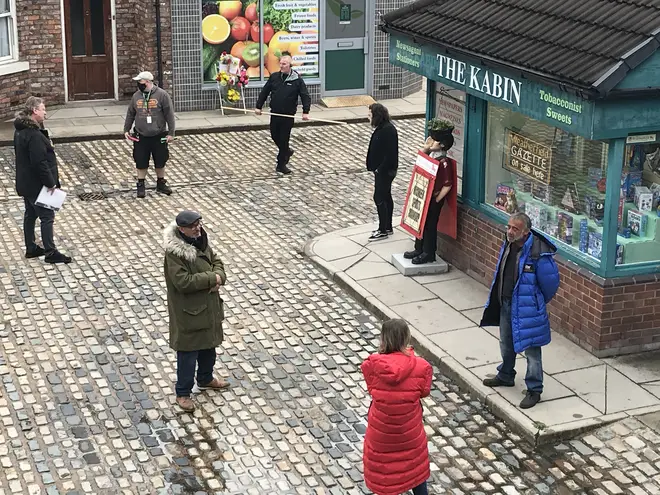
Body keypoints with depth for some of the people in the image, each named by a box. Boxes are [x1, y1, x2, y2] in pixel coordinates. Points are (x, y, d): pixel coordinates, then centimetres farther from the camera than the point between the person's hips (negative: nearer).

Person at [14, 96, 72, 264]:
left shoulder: (21, 130, 7)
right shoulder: (34, 135, -26)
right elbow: (39, 162, -27)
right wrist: (50, 183, -21)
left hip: (26, 182, 10)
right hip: (37, 184, -10)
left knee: (30, 214, 18)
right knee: (47, 216, -3)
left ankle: (31, 248, 28)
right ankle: (50, 253, 2)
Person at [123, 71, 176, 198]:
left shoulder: (162, 95, -10)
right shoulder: (136, 96, 3)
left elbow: (169, 115, -8)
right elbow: (130, 114, 13)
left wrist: (171, 133, -9)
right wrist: (126, 129, 11)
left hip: (159, 136, -2)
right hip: (141, 136, 2)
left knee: (160, 162, 10)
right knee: (141, 163, 6)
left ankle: (161, 183, 27)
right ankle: (141, 185, 19)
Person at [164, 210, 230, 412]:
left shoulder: (200, 240, -1)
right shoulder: (174, 252, -26)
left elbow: (216, 261, 9)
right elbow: (183, 282, -30)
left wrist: (219, 277, -14)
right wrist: (212, 278, -23)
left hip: (208, 307, 8)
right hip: (188, 312, -8)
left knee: (209, 345, 25)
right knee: (188, 353, 5)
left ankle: (205, 379, 47)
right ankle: (183, 393, 22)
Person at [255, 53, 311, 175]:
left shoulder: (297, 80, -6)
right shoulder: (274, 77, 3)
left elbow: (305, 96, -6)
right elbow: (264, 92, 10)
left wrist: (305, 112, -15)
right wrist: (258, 106, 6)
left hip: (288, 115, -4)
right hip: (275, 113, 4)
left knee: (284, 139, -1)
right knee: (274, 135, 12)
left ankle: (281, 165, 9)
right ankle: (287, 152, 39)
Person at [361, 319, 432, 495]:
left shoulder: (373, 364, -20)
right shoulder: (419, 366, -20)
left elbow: (372, 389, -5)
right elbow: (424, 391, -2)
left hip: (381, 425, 0)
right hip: (410, 425, 0)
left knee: (382, 464, 22)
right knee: (414, 462, 24)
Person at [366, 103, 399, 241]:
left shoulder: (388, 130, -22)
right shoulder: (382, 128, 9)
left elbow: (390, 153, -25)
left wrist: (380, 169, -21)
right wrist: (377, 168, 11)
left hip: (384, 171, -10)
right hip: (381, 169, 10)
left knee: (379, 198, -5)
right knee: (386, 197, 16)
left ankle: (383, 230, 3)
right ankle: (388, 227, 26)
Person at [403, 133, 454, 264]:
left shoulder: (444, 162, -22)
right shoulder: (430, 155, 3)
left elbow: (448, 184, -22)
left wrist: (436, 200, -17)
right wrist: (425, 147, 5)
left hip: (433, 199, -8)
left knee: (430, 225, 4)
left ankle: (428, 254, 17)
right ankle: (419, 249, 32)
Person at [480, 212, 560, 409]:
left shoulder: (538, 253, -27)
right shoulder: (508, 246, -3)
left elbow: (550, 283, -15)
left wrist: (538, 303, 0)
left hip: (526, 309, -8)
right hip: (505, 304, 8)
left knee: (531, 350, 2)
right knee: (506, 344, 26)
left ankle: (534, 389, 15)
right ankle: (505, 376, 47)